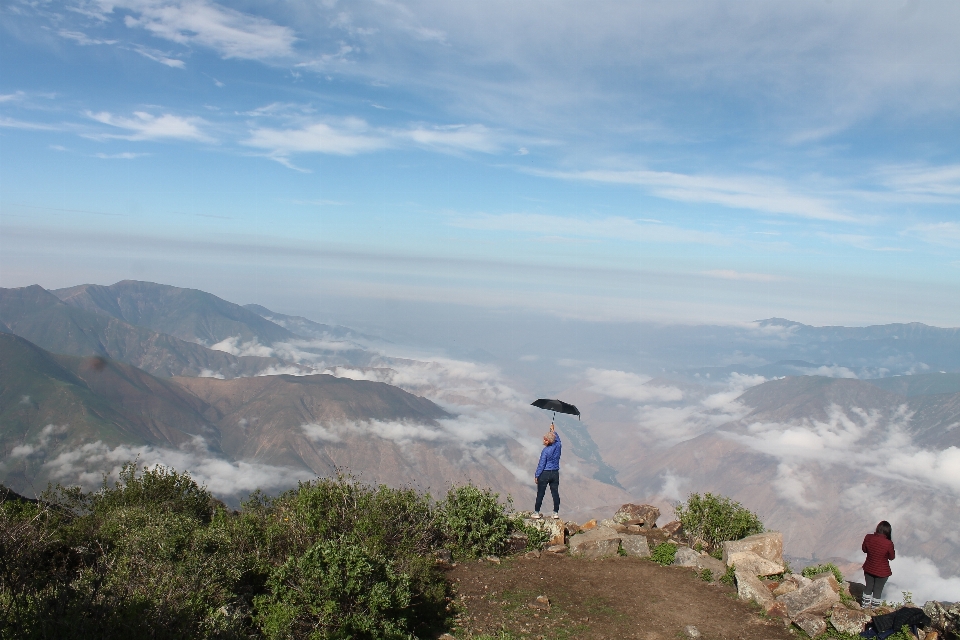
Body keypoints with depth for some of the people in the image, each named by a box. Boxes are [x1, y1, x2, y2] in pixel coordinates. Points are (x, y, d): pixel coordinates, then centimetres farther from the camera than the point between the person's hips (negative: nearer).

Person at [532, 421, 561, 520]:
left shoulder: (545, 451, -16)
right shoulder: (557, 446, -3)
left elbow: (541, 465, -13)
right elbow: (557, 438, 23)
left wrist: (536, 476, -6)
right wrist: (553, 431, 35)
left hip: (545, 474, -5)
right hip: (555, 473, 5)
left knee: (540, 494, 3)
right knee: (555, 493, 9)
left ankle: (536, 512, 8)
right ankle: (556, 513, 13)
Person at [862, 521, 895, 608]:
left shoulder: (868, 537, -17)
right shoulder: (888, 543, -28)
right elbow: (892, 557, -10)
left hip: (869, 568, 3)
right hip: (882, 571, -3)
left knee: (868, 587, 24)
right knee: (878, 590, 18)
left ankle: (866, 604, 39)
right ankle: (875, 607, 34)